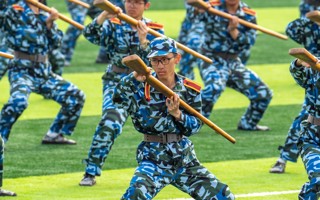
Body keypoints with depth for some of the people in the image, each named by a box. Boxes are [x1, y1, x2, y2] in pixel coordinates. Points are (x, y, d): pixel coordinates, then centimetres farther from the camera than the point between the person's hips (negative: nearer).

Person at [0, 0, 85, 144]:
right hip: (22, 70, -7)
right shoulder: (14, 12, -4)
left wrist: (50, 23, -11)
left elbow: (55, 43, 6)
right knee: (18, 100, -34)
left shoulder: (44, 15, 12)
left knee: (76, 97, 5)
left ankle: (54, 135, 18)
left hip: (44, 71, 7)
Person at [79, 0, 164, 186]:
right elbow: (90, 34, -18)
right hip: (117, 82, -2)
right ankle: (91, 172, -14)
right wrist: (105, 15, -34)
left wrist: (143, 40, -26)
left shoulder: (155, 30, 2)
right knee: (110, 123, -22)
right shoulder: (114, 24, 0)